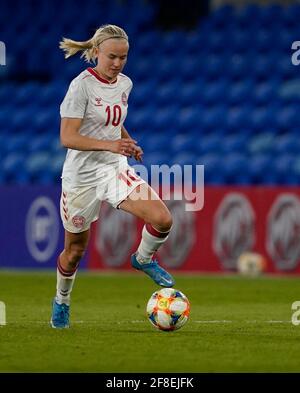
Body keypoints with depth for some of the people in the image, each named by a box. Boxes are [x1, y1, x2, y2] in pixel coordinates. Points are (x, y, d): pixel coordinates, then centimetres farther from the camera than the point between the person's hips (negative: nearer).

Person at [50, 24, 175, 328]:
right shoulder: (82, 86, -16)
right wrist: (109, 145, -33)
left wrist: (128, 143, 2)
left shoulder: (124, 84, 4)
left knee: (162, 219, -18)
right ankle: (61, 301, 37)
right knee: (75, 249, 9)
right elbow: (67, 137, -21)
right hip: (82, 175, -5)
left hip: (115, 169, 5)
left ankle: (143, 259, 12)